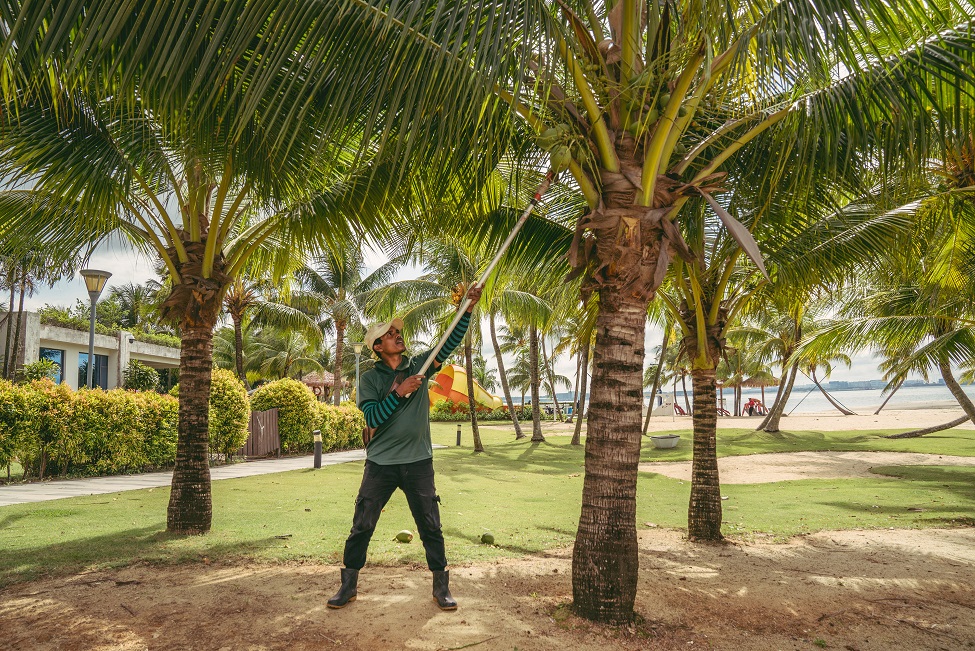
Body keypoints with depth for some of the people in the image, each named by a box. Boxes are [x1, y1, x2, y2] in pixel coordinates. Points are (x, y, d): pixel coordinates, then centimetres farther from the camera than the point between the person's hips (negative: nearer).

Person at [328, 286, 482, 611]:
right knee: (361, 526, 6)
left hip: (418, 462, 1)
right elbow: (372, 417, -13)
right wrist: (400, 392, -21)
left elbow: (451, 341, -4)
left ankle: (441, 587, 19)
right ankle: (348, 585, 22)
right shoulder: (370, 379, -1)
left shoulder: (419, 365, 4)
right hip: (381, 463, -1)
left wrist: (469, 307, -16)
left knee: (430, 527, 7)